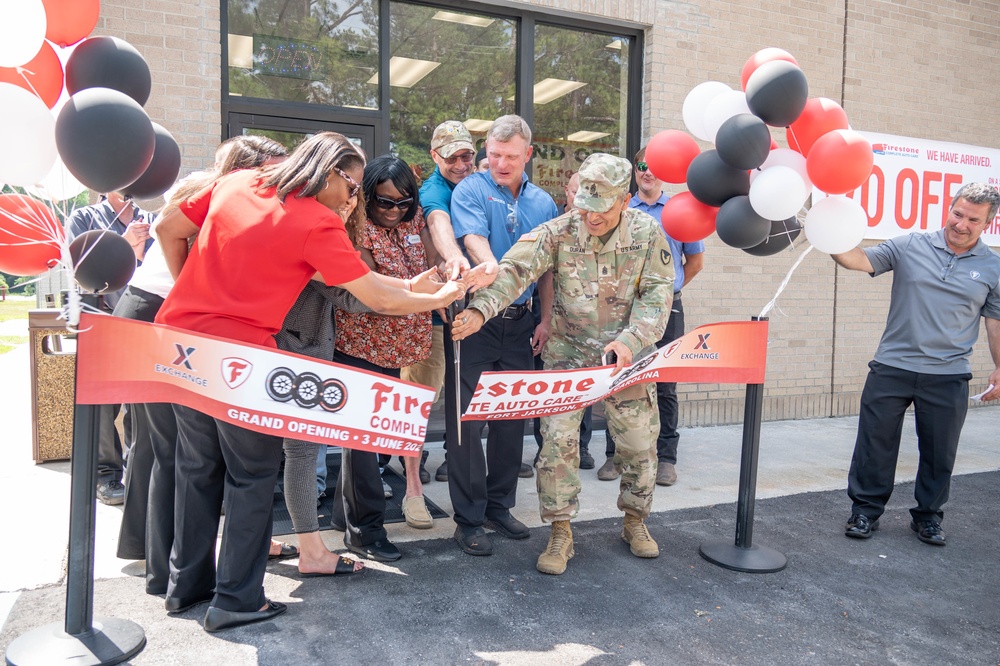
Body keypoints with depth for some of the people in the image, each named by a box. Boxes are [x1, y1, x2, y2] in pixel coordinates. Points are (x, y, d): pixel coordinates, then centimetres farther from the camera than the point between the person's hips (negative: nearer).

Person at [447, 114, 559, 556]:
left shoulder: (543, 202, 12)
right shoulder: (471, 190, -2)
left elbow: (547, 267, 13)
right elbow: (473, 238, -21)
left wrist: (546, 320, 6)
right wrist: (492, 267, -42)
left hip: (520, 324, 5)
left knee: (512, 418, 11)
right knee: (468, 420, -1)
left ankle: (499, 506, 27)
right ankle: (468, 519, 11)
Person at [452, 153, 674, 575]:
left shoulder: (647, 232, -7)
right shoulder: (558, 232, -12)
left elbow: (656, 294, -7)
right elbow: (515, 270, -23)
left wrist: (629, 341, -20)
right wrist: (481, 309, -41)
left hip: (627, 357, 2)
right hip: (567, 356, -1)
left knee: (639, 442, 9)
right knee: (558, 441, -7)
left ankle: (635, 521, 33)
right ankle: (560, 534, 10)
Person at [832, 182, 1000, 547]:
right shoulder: (910, 246, 0)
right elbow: (860, 260, -10)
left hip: (948, 376, 1)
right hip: (892, 367, -1)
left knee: (939, 451, 11)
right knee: (876, 442, 5)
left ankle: (928, 516, 30)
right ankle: (866, 510, 19)